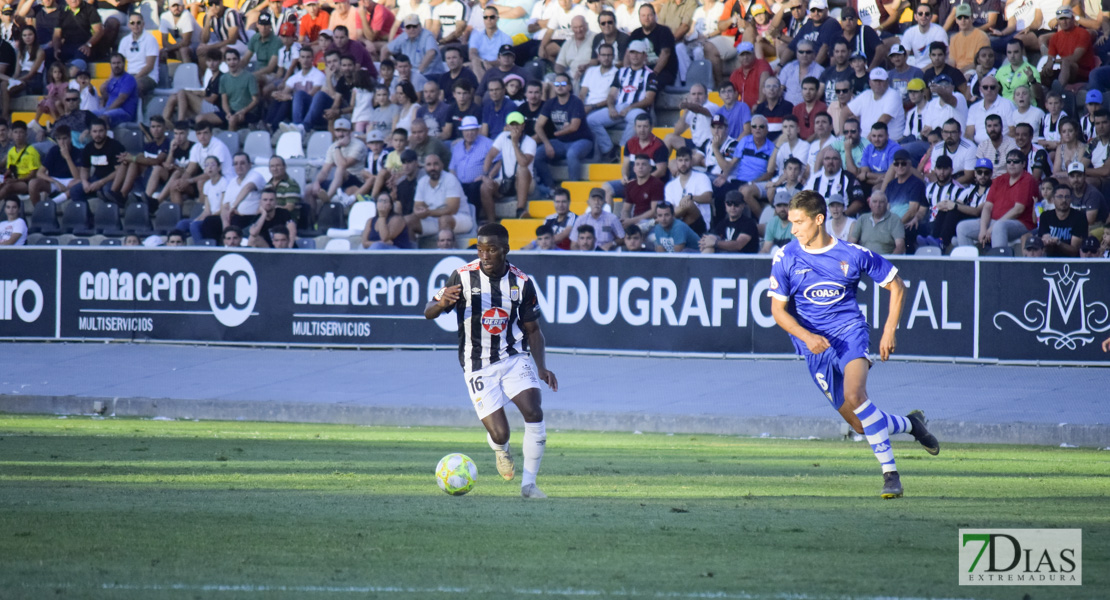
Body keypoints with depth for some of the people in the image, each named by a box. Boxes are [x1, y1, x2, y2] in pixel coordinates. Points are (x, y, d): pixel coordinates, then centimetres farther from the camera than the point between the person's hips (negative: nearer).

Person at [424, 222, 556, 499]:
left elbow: (532, 329, 9)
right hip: (478, 367, -2)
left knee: (534, 413, -22)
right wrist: (442, 303, -26)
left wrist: (542, 367, -4)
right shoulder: (463, 276, -7)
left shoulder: (521, 282, -1)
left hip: (515, 358, 2)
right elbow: (429, 313, -2)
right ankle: (501, 450, 30)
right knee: (499, 434, -11)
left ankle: (528, 483, -8)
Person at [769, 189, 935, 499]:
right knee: (861, 425, 3)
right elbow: (778, 310, -1)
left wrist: (890, 330, -1)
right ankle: (909, 424, 34)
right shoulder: (785, 258, -3)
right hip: (815, 346, 3)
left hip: (850, 332, -3)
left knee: (854, 395, -31)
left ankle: (890, 473, -26)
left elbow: (896, 286, 7)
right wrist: (806, 337, -18)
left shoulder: (853, 254, -5)